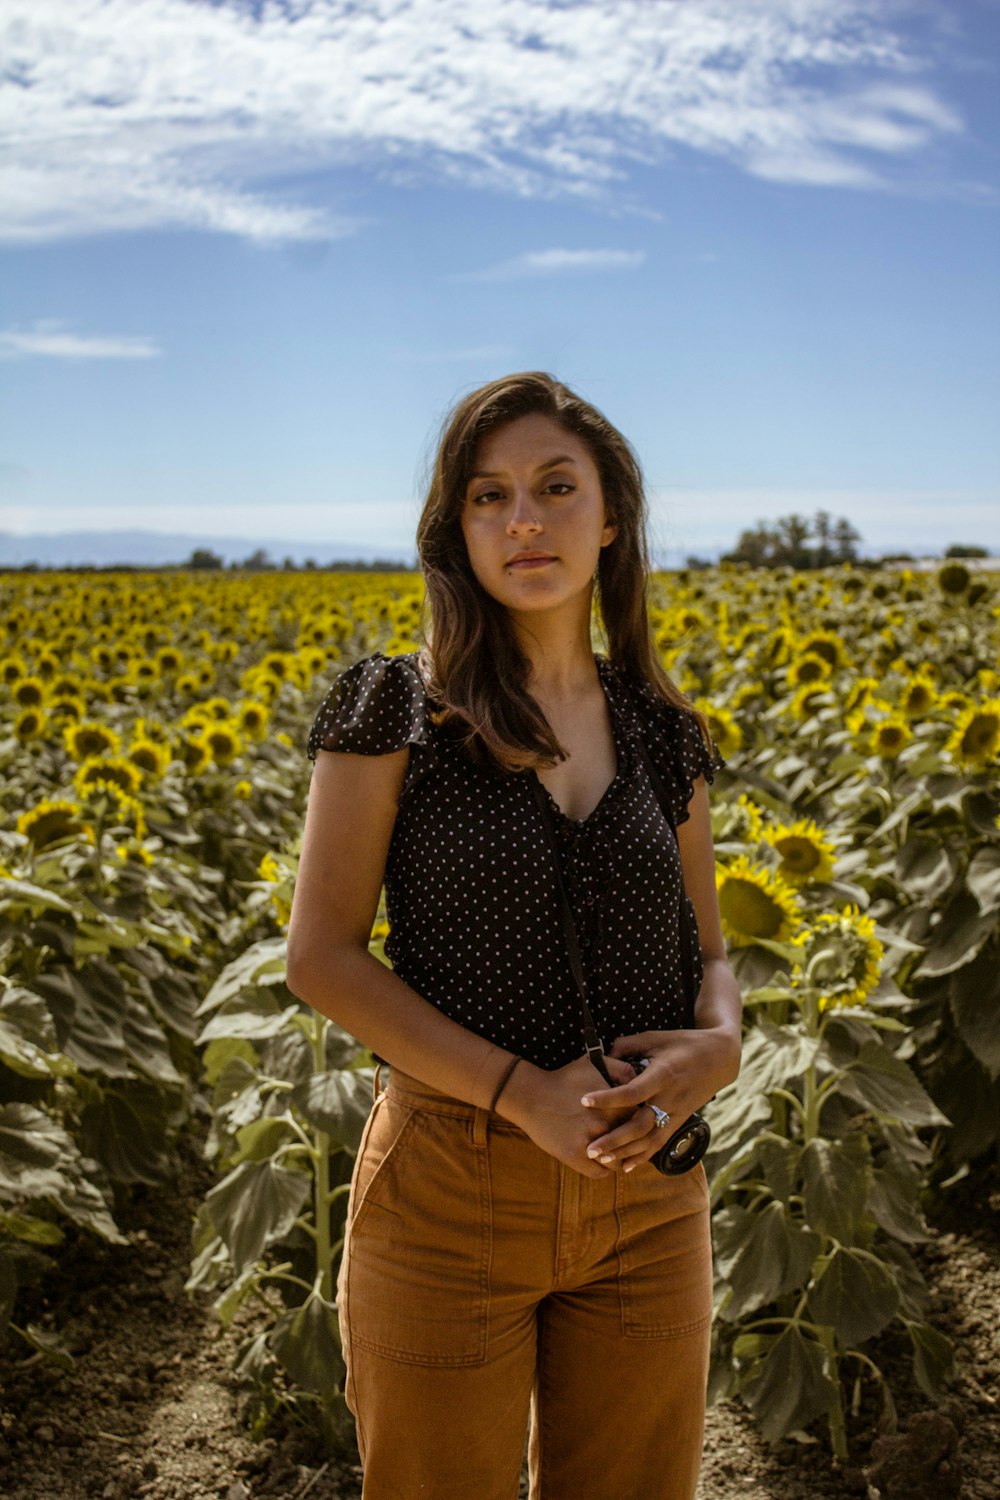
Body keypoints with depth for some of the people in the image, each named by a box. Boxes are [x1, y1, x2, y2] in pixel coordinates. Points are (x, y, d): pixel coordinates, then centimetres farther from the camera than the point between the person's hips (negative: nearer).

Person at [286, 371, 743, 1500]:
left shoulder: (662, 733, 4)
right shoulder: (393, 708, -7)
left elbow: (706, 950, 11)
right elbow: (322, 956, -9)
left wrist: (717, 1040, -13)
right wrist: (522, 1090, -18)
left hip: (647, 1198, 4)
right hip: (450, 1192, -3)